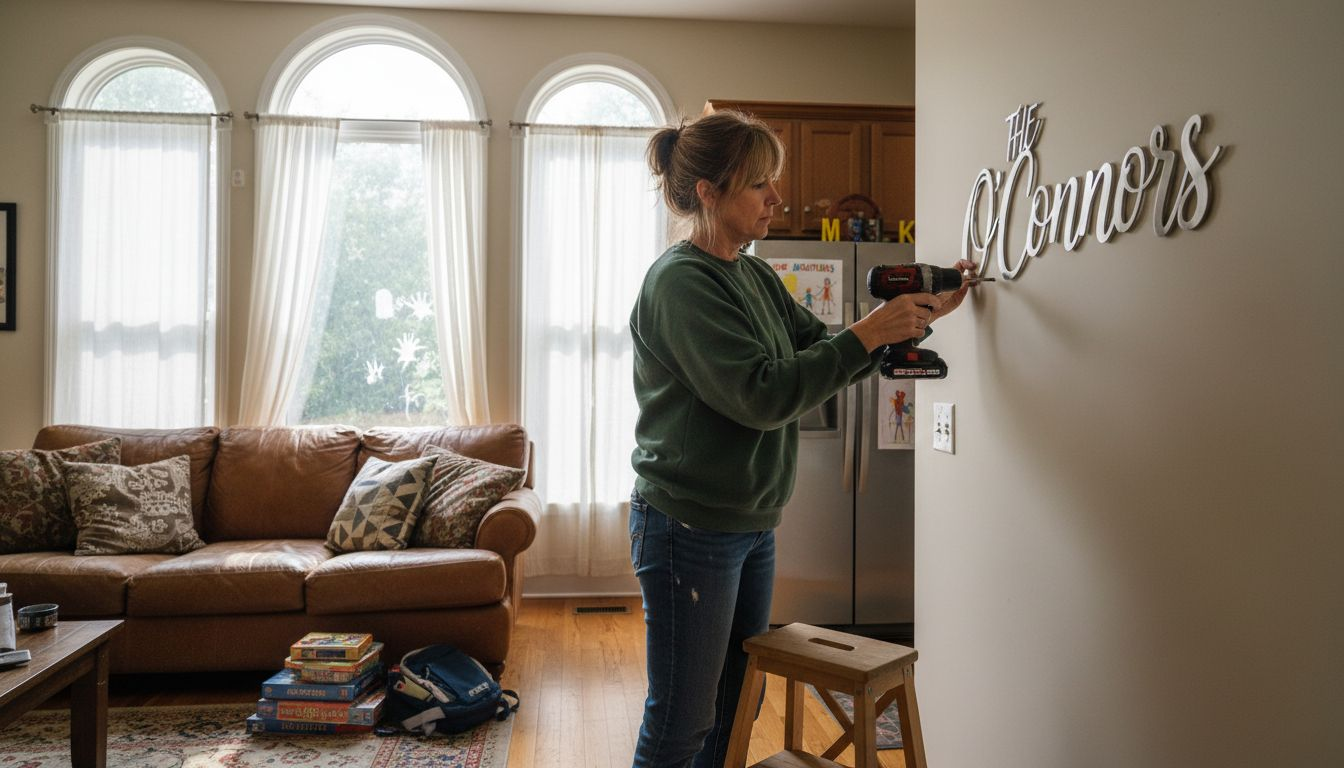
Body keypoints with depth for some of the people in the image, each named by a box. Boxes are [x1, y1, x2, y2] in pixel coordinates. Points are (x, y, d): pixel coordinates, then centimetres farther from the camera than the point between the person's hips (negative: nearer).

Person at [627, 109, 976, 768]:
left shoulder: (755, 277, 10)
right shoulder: (680, 280, -17)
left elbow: (826, 357, 13)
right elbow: (761, 396, -24)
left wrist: (914, 318, 2)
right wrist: (866, 334, -21)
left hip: (751, 526, 9)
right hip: (689, 530, -8)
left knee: (737, 705, 19)